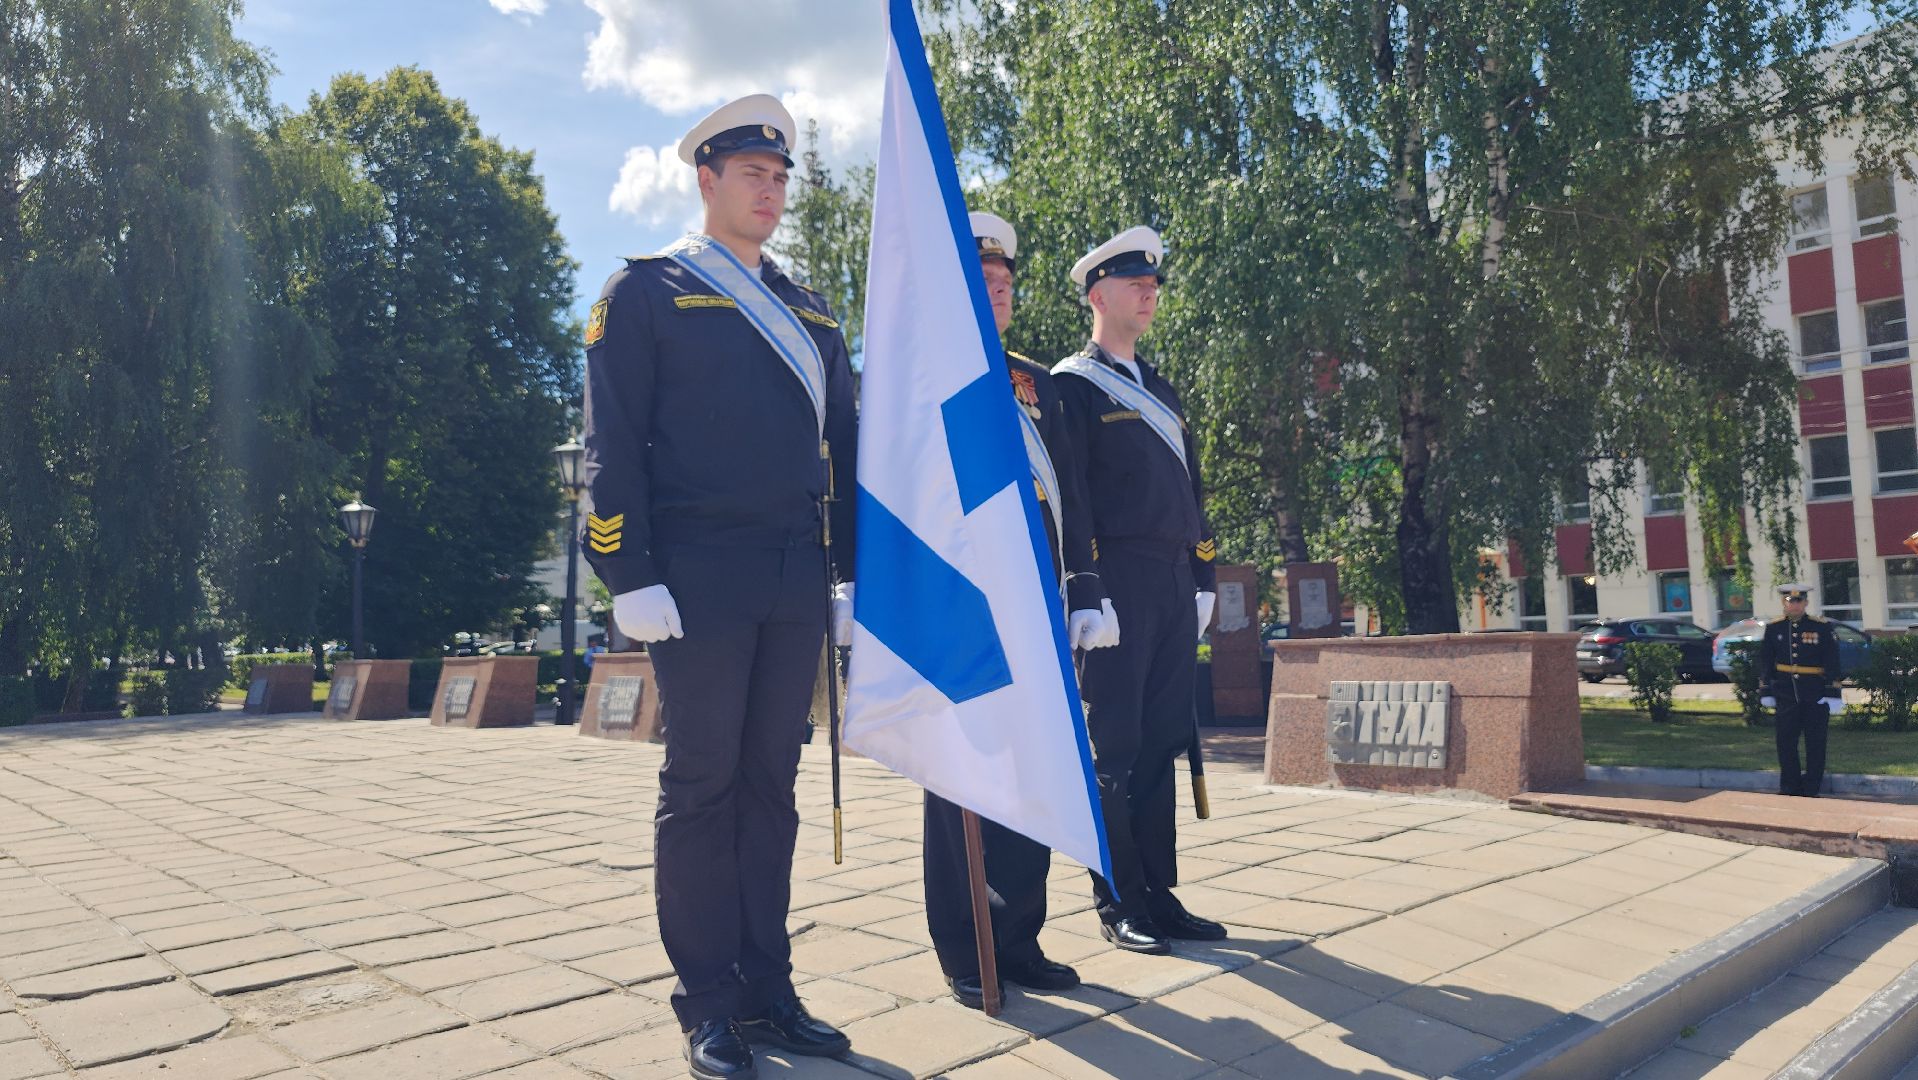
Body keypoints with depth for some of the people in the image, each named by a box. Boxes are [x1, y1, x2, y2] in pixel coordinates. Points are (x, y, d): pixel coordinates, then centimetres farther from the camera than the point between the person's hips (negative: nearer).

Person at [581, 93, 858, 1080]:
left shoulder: (808, 312, 20)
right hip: (702, 573, -5)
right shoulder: (646, 292, 3)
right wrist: (631, 579, -12)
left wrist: (863, 572, 12)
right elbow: (612, 445, -4)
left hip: (795, 580, 5)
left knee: (771, 783, 9)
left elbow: (845, 450, 18)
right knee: (702, 784, 1)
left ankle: (768, 990, 20)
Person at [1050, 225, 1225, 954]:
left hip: (1174, 587, 7)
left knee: (1161, 744, 10)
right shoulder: (1071, 386, -1)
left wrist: (1203, 579, 15)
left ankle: (1159, 893, 19)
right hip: (1118, 584, -7)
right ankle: (1117, 902, 9)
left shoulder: (1161, 390, 22)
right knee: (1114, 749, -1)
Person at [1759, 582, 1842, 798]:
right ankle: (1789, 788, 17)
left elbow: (1832, 663, -3)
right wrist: (1766, 692, 7)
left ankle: (1811, 789, 16)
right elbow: (1765, 662, 9)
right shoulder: (1773, 628, 4)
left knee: (1815, 744, 5)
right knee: (1785, 742, 5)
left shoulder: (1822, 628, -2)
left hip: (1815, 696, -2)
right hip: (1785, 695, 2)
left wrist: (1832, 695, -6)